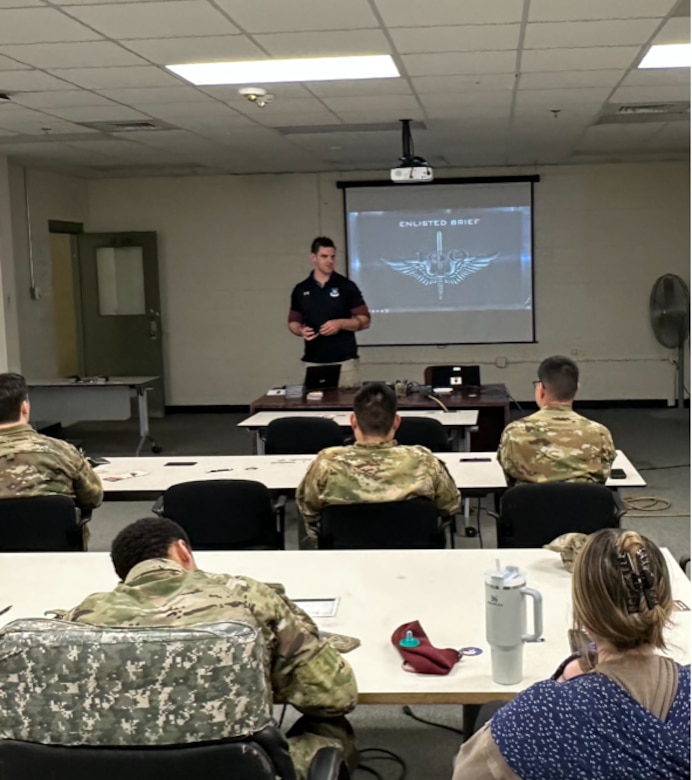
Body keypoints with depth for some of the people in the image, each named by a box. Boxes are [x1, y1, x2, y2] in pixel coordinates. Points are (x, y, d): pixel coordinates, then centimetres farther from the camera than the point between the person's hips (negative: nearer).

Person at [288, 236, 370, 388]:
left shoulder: (346, 286, 1)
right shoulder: (301, 290, 8)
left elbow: (364, 321, 0)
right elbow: (293, 322, 16)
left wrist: (340, 323, -15)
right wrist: (301, 330, -6)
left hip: (344, 361, -2)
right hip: (313, 362, 2)